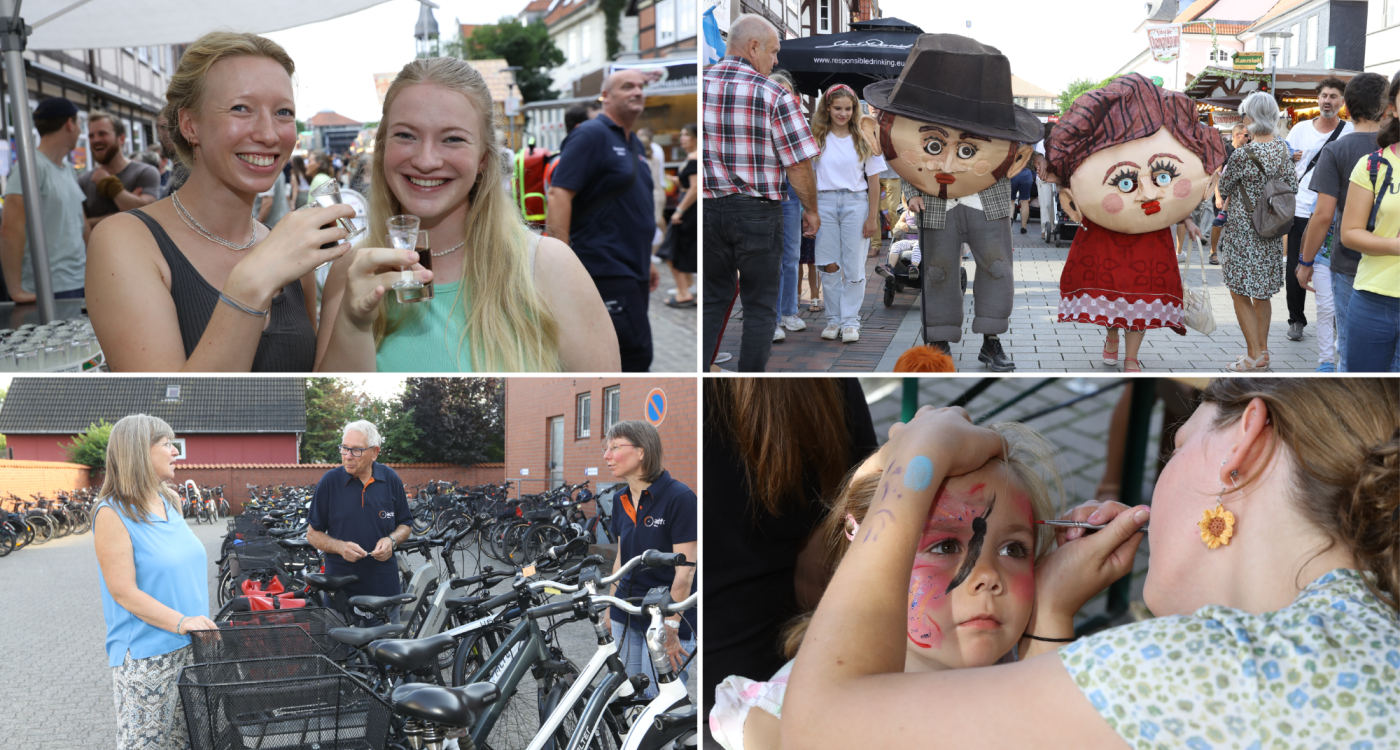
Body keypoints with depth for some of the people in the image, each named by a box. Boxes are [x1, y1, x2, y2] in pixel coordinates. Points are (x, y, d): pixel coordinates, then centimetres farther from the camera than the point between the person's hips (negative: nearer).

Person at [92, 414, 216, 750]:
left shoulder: (169, 503, 10)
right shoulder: (113, 514, -14)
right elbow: (124, 592, -18)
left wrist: (202, 623, 14)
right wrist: (180, 622, -25)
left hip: (190, 648, 7)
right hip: (145, 656, -7)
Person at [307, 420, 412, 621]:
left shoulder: (391, 480, 2)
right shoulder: (329, 482, -3)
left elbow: (405, 524, 12)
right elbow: (313, 533, 2)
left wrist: (392, 540, -9)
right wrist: (340, 547, -15)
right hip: (340, 588, -1)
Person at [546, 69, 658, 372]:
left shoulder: (634, 143, 19)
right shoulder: (591, 135, -9)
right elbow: (559, 194, -18)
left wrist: (646, 261, 25)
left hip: (632, 271, 9)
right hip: (607, 271, -9)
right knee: (635, 356, -12)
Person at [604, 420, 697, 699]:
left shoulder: (680, 498, -16)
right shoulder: (621, 500, 7)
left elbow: (685, 571, -17)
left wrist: (670, 627, -18)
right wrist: (609, 607, 16)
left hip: (667, 619, -7)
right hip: (627, 617, 7)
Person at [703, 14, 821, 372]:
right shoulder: (774, 95, -9)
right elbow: (798, 165, -10)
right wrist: (811, 210, 5)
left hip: (708, 209, 4)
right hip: (757, 212, -4)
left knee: (712, 300, 15)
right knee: (760, 306, 8)